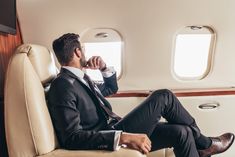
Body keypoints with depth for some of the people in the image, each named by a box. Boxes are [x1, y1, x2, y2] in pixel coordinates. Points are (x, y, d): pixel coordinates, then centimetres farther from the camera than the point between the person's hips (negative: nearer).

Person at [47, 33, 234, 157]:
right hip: (107, 141, -8)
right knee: (163, 96, -13)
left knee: (182, 132, -4)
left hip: (115, 128, 8)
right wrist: (123, 137, -32)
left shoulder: (80, 77, 12)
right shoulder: (63, 85, -17)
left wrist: (104, 67, 3)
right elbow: (72, 138, -24)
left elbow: (112, 88, 23)